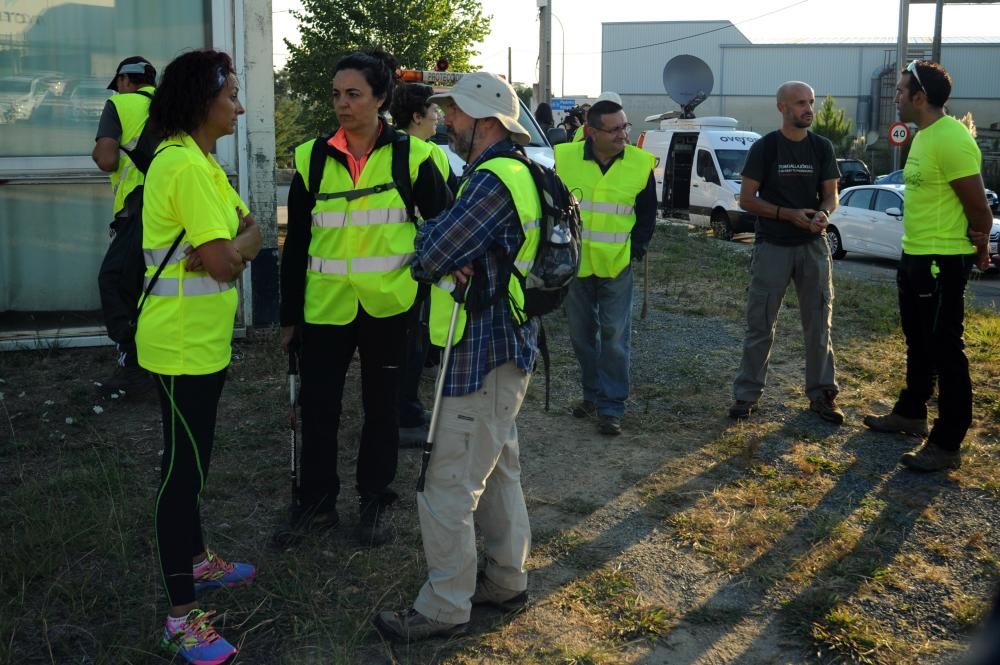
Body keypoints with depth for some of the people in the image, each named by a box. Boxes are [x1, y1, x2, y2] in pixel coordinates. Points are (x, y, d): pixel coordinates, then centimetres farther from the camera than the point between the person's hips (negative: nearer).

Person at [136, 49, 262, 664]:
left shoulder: (200, 159, 12)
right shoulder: (184, 164, -21)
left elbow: (249, 233, 11)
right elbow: (226, 260, -24)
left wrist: (234, 246, -10)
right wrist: (240, 244, -4)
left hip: (203, 336, 10)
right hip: (183, 342, -10)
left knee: (192, 459, 21)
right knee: (183, 468, -3)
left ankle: (197, 561, 38)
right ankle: (183, 615, 7)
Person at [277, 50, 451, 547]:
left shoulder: (412, 156, -5)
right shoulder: (312, 158, 1)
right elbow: (296, 244, 6)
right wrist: (289, 315, 6)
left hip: (387, 305, -2)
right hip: (325, 306, 2)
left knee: (381, 407, 11)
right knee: (318, 406, 6)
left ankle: (373, 502, 28)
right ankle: (315, 502, 25)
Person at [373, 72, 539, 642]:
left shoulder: (494, 181, -21)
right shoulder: (514, 173, 12)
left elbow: (429, 256, -23)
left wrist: (432, 233, -2)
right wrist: (452, 256, -13)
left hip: (482, 357, -11)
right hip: (505, 346, 11)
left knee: (449, 488, -2)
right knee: (499, 472, 20)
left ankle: (445, 608, 10)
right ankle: (507, 579, 33)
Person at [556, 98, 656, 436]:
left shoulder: (641, 163, -6)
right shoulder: (564, 158, -8)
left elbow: (648, 212, 7)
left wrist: (637, 245, -3)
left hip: (617, 265, -1)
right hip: (575, 263, 1)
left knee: (615, 336, -2)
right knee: (582, 333, 13)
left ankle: (611, 407, 6)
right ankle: (592, 394, 30)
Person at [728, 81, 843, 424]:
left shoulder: (822, 148, 5)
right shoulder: (764, 148, -5)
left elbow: (831, 194, 8)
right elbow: (746, 199, -6)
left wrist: (824, 213, -17)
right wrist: (789, 214, -18)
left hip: (813, 246, 3)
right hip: (772, 246, -3)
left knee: (819, 324, 8)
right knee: (760, 324, 2)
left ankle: (822, 394, 18)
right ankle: (747, 394, 11)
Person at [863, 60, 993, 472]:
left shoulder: (951, 138, -21)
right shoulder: (922, 136, 12)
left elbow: (978, 205, -17)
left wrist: (980, 247, -2)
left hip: (942, 261, -10)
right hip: (914, 256, 10)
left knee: (945, 350, -4)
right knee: (918, 344, 22)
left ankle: (947, 445, 3)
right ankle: (911, 413, 38)